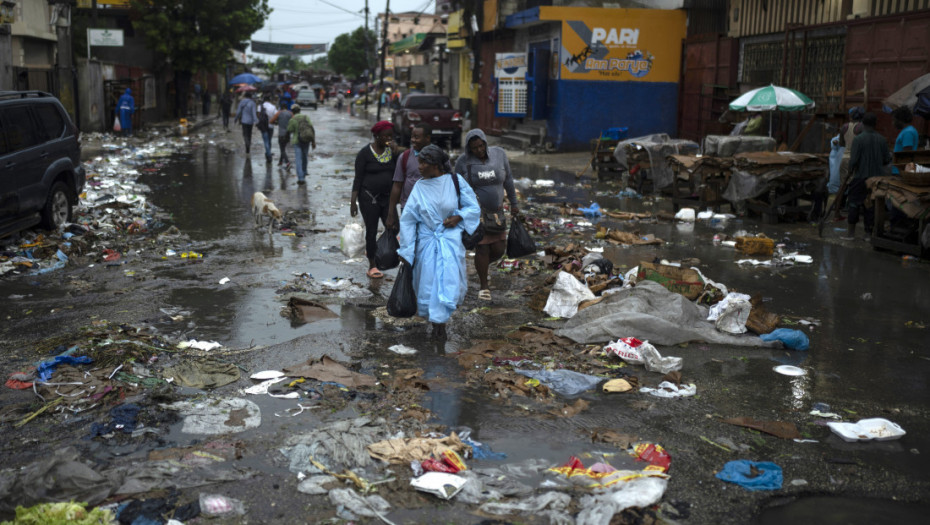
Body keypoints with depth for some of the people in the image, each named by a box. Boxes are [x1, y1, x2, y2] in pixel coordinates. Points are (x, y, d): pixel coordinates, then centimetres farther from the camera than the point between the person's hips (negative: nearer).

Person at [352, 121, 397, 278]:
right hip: (369, 197, -4)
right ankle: (372, 266, 15)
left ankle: (372, 250, 27)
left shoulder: (392, 151, 5)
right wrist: (353, 202, -11)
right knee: (371, 231, 3)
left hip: (387, 197, 5)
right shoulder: (365, 153, -8)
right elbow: (358, 178, -8)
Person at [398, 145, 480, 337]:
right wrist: (406, 250, -1)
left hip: (451, 240, -1)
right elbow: (407, 219, 1)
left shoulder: (455, 181, -5)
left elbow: (474, 207, 2)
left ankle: (440, 319, 12)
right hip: (427, 241, 2)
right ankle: (436, 319, 28)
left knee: (449, 281, -7)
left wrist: (458, 217, -17)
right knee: (428, 282, 5)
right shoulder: (419, 188, -2)